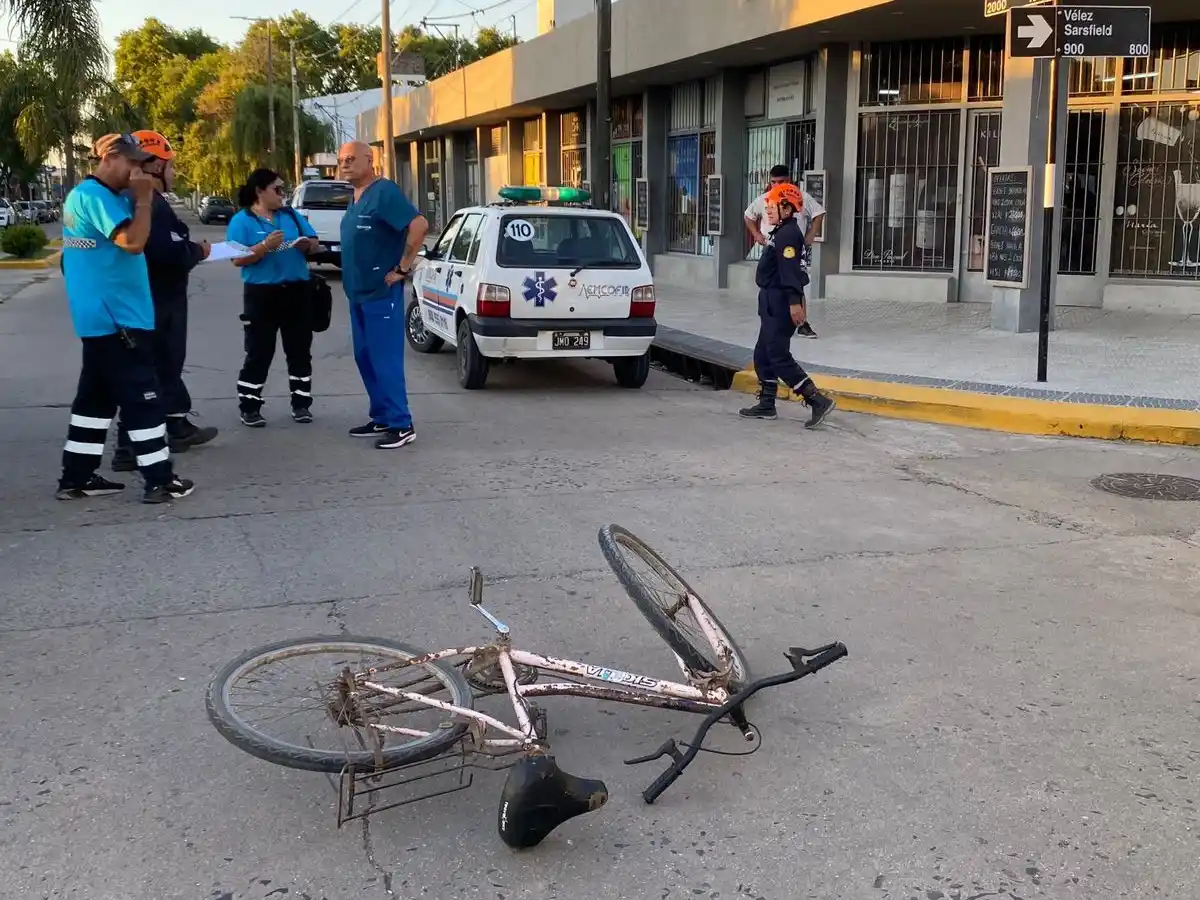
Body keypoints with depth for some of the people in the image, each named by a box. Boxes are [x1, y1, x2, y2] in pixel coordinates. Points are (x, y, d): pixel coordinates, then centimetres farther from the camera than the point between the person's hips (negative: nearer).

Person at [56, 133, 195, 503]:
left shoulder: (86, 194, 17)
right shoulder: (96, 196, -16)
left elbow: (122, 244, 21)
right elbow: (132, 242, -25)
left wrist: (137, 199, 8)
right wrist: (144, 199, -15)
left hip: (101, 317, 10)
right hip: (115, 316, -10)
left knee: (97, 396, 13)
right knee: (141, 397, -6)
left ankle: (77, 477, 18)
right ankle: (159, 481, -2)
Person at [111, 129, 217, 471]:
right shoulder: (152, 204, -20)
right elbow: (173, 254, -28)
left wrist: (190, 248, 8)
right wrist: (199, 250, -10)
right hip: (157, 302, -11)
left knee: (165, 365, 21)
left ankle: (178, 427, 34)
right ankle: (129, 448, -3)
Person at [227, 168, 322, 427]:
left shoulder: (292, 216, 12)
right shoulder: (242, 220, -3)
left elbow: (315, 245, 14)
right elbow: (237, 259, -12)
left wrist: (308, 245, -9)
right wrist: (265, 246, -24)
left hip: (296, 292, 5)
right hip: (262, 294, -5)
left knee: (300, 351, 8)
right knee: (258, 354, -2)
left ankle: (301, 404, 16)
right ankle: (249, 408, 5)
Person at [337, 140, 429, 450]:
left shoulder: (384, 192, -14)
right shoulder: (355, 198, 15)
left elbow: (419, 225, -25)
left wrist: (403, 267, -21)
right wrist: (352, 283, 15)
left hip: (381, 294, -10)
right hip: (359, 293, 10)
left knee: (385, 360, -7)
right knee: (365, 358, 14)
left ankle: (401, 426, -1)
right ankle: (381, 418, 23)